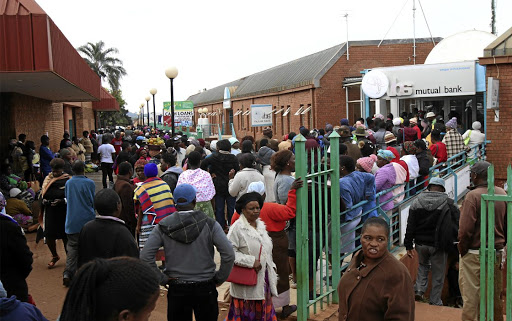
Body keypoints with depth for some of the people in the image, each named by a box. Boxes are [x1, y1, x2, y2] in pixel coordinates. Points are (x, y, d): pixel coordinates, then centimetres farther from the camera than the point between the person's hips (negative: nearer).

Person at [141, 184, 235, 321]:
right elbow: (229, 255, -14)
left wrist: (162, 279, -1)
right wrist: (219, 278, 0)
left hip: (177, 289, 1)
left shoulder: (164, 226, -6)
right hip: (205, 289, -1)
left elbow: (145, 257, -10)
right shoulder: (209, 224, -10)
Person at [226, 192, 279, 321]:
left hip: (263, 279, 7)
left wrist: (272, 275, 20)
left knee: (263, 310, 11)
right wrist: (251, 262, -21)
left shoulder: (261, 225, 12)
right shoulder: (237, 227, -12)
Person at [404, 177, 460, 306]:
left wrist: (408, 245, 5)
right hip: (438, 245, -3)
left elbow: (410, 226, 1)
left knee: (423, 265, 27)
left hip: (420, 243, 3)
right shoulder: (449, 204, -8)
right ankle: (435, 301, 15)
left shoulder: (416, 202, -1)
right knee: (438, 274, 9)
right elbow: (456, 227, -5)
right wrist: (450, 242, 7)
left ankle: (419, 289, 11)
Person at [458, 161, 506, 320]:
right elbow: (507, 225, 10)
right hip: (497, 253, 6)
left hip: (474, 255, -6)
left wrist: (462, 251, -6)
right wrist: (501, 245, 18)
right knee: (495, 294, 16)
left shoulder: (473, 196, -15)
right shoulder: (503, 194, 4)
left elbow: (466, 229, -19)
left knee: (471, 296, 2)